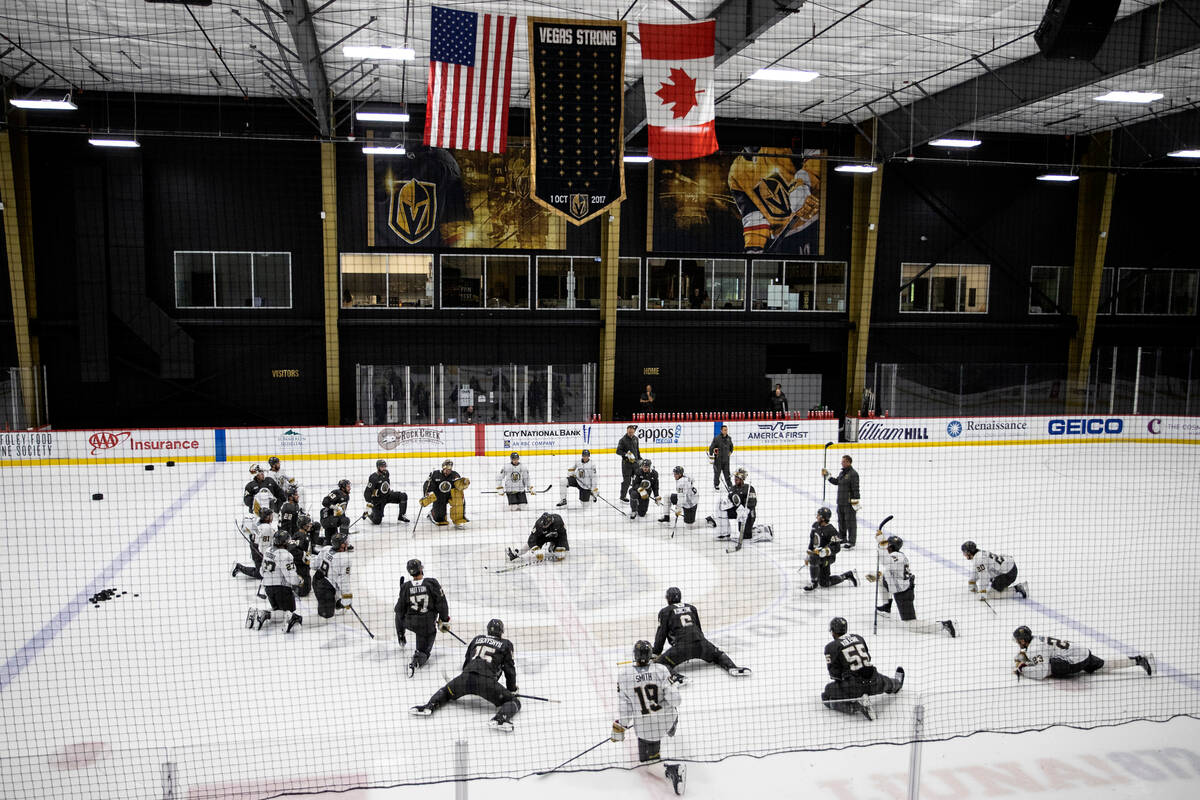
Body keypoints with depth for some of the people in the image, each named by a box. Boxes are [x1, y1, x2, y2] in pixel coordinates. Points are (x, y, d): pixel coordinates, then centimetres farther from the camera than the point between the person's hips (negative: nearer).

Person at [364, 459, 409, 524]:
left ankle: (401, 516, -3)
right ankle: (367, 514, 22)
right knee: (377, 521, -11)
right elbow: (367, 492, -24)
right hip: (377, 500, -6)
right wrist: (369, 504, -28)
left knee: (403, 496, -13)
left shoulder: (386, 473, -3)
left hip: (387, 495, 6)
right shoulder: (373, 477, -24)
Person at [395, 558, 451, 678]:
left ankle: (402, 640, 49)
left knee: (399, 614, 35)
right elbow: (441, 603, -11)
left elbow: (400, 608, 0)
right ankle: (416, 662, -20)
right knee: (423, 650, 13)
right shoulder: (432, 583, -16)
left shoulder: (405, 587, -10)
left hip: (409, 622, 2)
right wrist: (444, 620, 2)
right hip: (428, 625, -2)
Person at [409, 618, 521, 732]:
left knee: (446, 691, 31)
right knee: (513, 702, 4)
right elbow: (509, 668, 15)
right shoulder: (506, 644, 17)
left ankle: (429, 706, 2)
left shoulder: (477, 638, 27)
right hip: (487, 681, -4)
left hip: (467, 676, 4)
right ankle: (500, 718, -27)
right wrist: (512, 690, 27)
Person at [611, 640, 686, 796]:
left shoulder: (624, 676, -13)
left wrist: (621, 727, 8)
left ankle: (671, 771, -12)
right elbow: (673, 698, -15)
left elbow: (625, 705, -6)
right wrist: (673, 707, 9)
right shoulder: (661, 670, -16)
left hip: (645, 726, -1)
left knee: (648, 758, 14)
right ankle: (671, 730, 62)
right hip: (667, 719, 2)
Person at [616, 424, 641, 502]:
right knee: (626, 480, -5)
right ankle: (622, 497, 5)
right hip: (626, 463, -6)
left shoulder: (635, 438, 8)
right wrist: (626, 454, -26)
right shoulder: (623, 440, -11)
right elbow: (618, 451, -13)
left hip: (635, 462, 6)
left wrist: (639, 458, 18)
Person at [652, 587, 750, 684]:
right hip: (700, 643, 5)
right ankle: (732, 667, 1)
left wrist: (656, 653, 17)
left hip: (681, 647, -4)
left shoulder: (665, 612, 10)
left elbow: (661, 634, 8)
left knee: (661, 663, 2)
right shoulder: (691, 607, 24)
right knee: (718, 654, 28)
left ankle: (675, 675, -27)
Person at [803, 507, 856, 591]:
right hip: (818, 556, 8)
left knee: (813, 558, -37)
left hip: (827, 558, -8)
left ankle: (813, 583, -21)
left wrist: (824, 551, -34)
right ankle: (848, 575, 24)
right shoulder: (815, 525, 2)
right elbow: (812, 541, 15)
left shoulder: (831, 530, -21)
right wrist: (808, 554, 13)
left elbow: (837, 548, -22)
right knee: (824, 583, 10)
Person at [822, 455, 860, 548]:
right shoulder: (841, 473, 14)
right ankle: (843, 539, 32)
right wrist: (828, 475, 21)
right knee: (841, 521, 19)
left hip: (849, 503, -9)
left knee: (850, 522, -4)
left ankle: (851, 542, 1)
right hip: (840, 503, 9)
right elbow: (836, 482, 27)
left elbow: (855, 489, -17)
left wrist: (855, 501, -20)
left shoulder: (853, 474, -14)